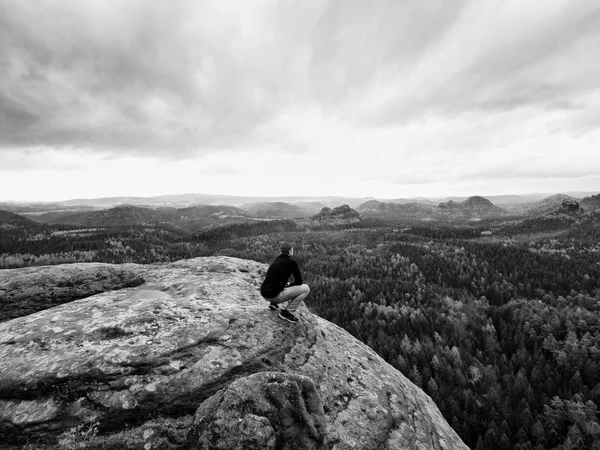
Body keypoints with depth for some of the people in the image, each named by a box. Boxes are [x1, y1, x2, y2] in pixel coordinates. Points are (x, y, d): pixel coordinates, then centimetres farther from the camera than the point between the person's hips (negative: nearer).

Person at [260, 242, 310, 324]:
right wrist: (289, 284, 15)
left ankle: (273, 303, 19)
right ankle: (287, 312, -2)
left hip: (264, 293, 8)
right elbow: (299, 281, -1)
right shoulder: (291, 262, -8)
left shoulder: (277, 259, 14)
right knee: (306, 288, 0)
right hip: (274, 295, -8)